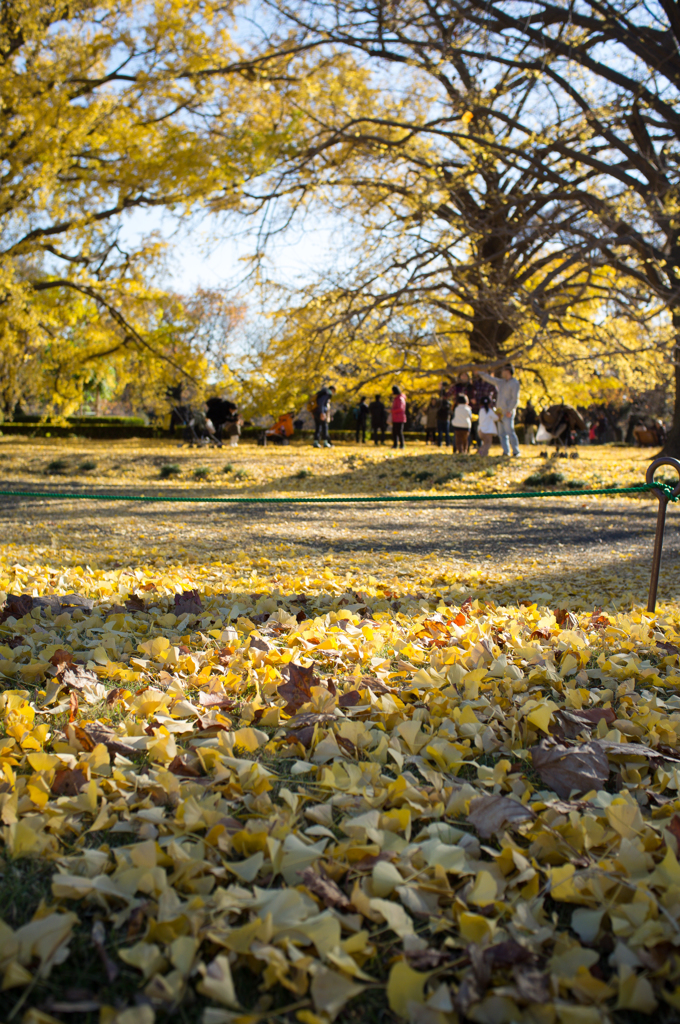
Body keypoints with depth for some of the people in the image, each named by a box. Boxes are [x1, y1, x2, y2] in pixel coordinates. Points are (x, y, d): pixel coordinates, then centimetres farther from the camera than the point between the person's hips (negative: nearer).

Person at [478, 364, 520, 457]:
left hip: (508, 412, -8)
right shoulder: (501, 382, 16)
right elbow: (490, 379, 28)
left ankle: (516, 451, -11)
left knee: (509, 431, -14)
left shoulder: (515, 383, -7)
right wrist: (480, 372, 30)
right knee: (501, 433, 3)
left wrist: (509, 410, -20)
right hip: (500, 411, 8)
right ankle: (506, 451, 3)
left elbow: (515, 398, -14)